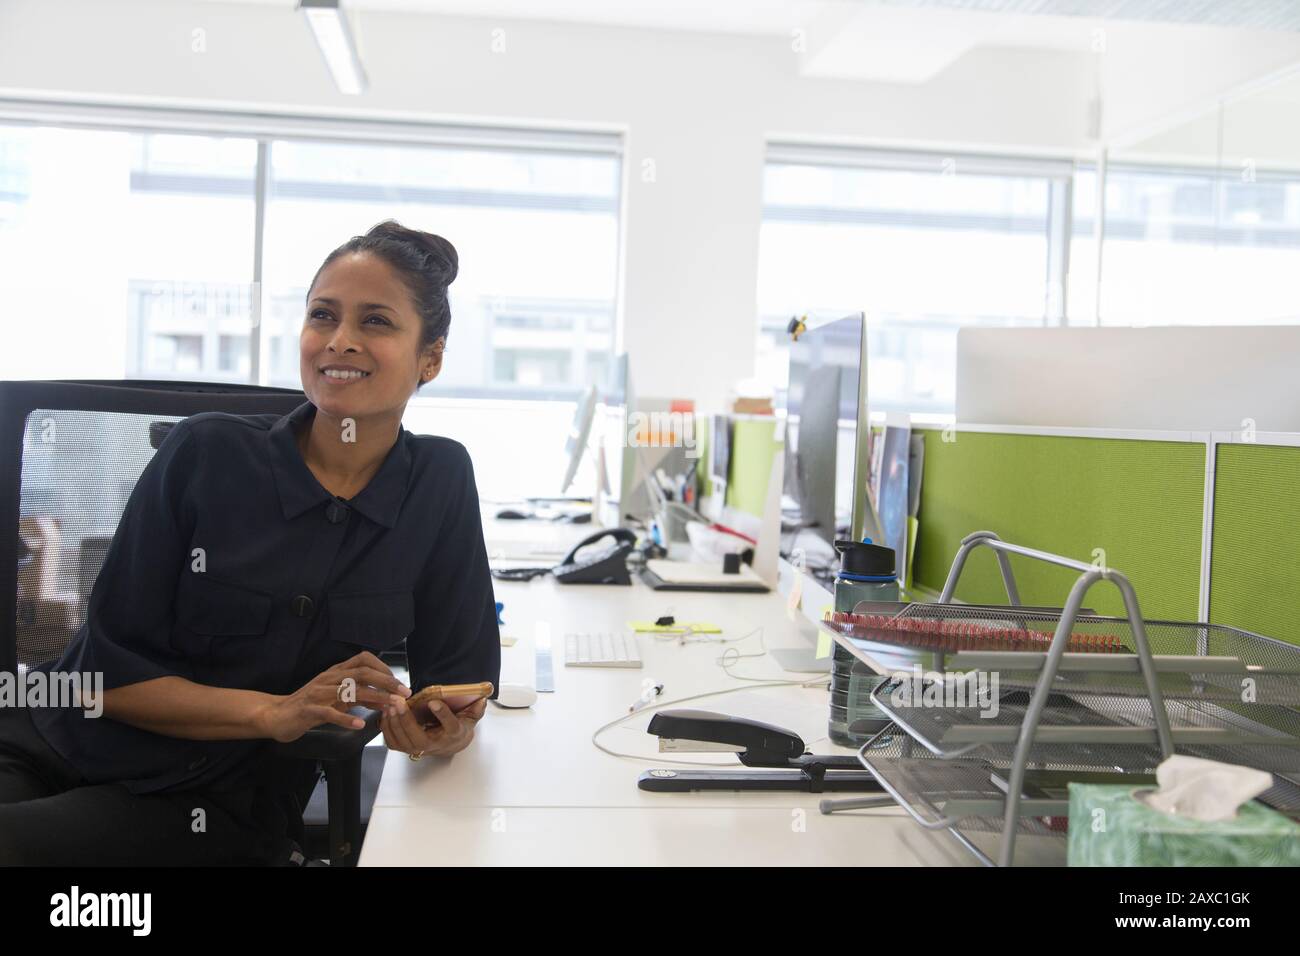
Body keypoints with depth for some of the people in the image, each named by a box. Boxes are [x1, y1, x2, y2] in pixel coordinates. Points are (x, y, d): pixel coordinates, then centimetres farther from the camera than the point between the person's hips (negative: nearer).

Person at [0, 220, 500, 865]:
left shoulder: (440, 481, -4)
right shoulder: (204, 453, -7)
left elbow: (459, 679, -1)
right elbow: (108, 669, -6)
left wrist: (442, 733, -24)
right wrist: (274, 711, -19)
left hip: (222, 806, 0)